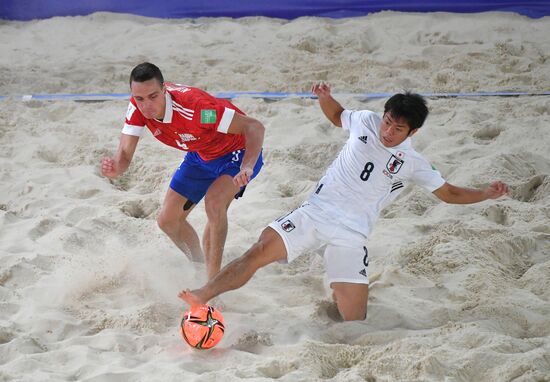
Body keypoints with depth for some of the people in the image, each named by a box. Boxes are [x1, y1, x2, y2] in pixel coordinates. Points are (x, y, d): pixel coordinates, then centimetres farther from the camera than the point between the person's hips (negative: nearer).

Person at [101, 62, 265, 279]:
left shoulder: (194, 107, -41)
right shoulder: (137, 109, -22)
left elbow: (255, 128, -39)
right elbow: (124, 155, -19)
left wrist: (247, 168, -55)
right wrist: (114, 168, -44)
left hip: (237, 153, -7)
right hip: (200, 155, 7)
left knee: (215, 202, -33)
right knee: (167, 220, 8)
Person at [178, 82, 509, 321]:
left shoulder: (413, 164, 5)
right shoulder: (366, 122, 7)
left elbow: (450, 193, 14)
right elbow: (337, 116, 27)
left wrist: (486, 194, 0)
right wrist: (325, 98, 6)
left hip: (351, 235, 0)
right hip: (315, 213, 1)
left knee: (356, 324, -8)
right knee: (260, 252, -24)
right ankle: (202, 297, -28)